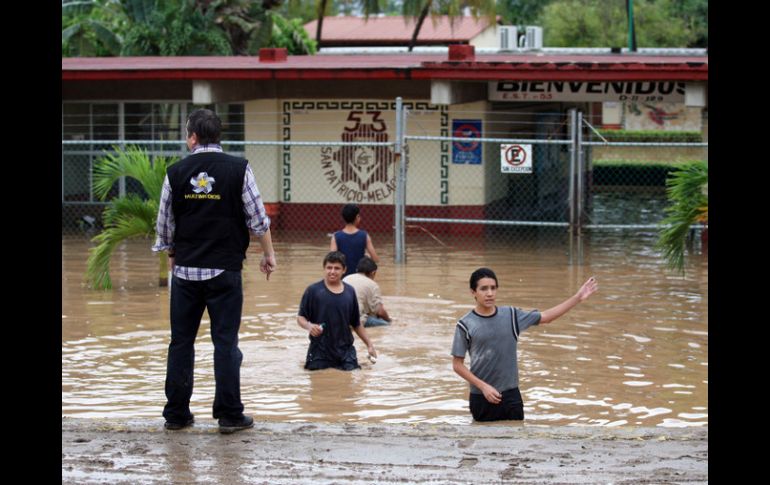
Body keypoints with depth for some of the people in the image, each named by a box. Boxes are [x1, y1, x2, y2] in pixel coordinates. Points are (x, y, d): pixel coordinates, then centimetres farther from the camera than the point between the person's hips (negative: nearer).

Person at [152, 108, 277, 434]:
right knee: (225, 342, 1)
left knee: (181, 342, 9)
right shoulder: (238, 169, -5)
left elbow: (164, 224, 7)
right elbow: (257, 218, -4)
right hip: (225, 269, -2)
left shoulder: (176, 172, 0)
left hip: (185, 270, 2)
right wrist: (268, 254, 9)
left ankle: (176, 413, 14)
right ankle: (229, 415, 1)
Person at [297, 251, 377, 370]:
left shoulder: (350, 292, 6)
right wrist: (309, 326, -23)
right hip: (320, 349, -3)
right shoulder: (313, 290, -4)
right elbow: (300, 317, -2)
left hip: (345, 350, 3)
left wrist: (369, 344, 15)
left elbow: (356, 324, 15)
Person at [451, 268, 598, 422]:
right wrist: (483, 387, -14)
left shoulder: (511, 315, 2)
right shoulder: (466, 325, -8)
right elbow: (457, 365, -6)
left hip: (511, 396, 3)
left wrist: (578, 298, 4)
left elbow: (545, 317, 9)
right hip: (481, 398, -2)